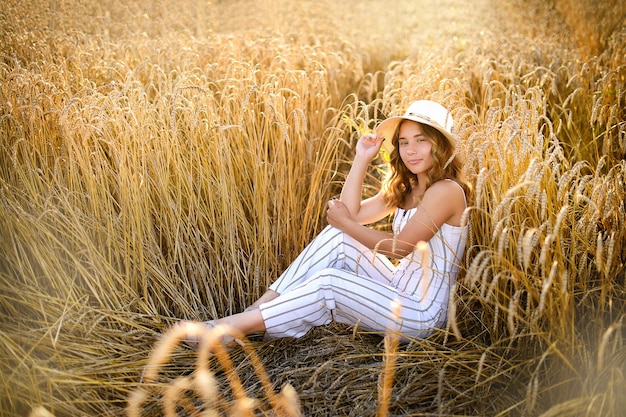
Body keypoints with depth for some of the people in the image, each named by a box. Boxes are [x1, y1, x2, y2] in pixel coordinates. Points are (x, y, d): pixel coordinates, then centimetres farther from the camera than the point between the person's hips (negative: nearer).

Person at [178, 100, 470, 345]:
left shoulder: (446, 190, -17)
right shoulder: (405, 188, 11)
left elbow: (399, 248, -18)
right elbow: (351, 213, 1)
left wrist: (346, 223, -8)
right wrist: (361, 159, -2)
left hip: (421, 314, -8)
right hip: (397, 291, 8)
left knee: (328, 281, -24)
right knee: (336, 238, -8)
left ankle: (232, 327, -17)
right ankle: (256, 309, -12)